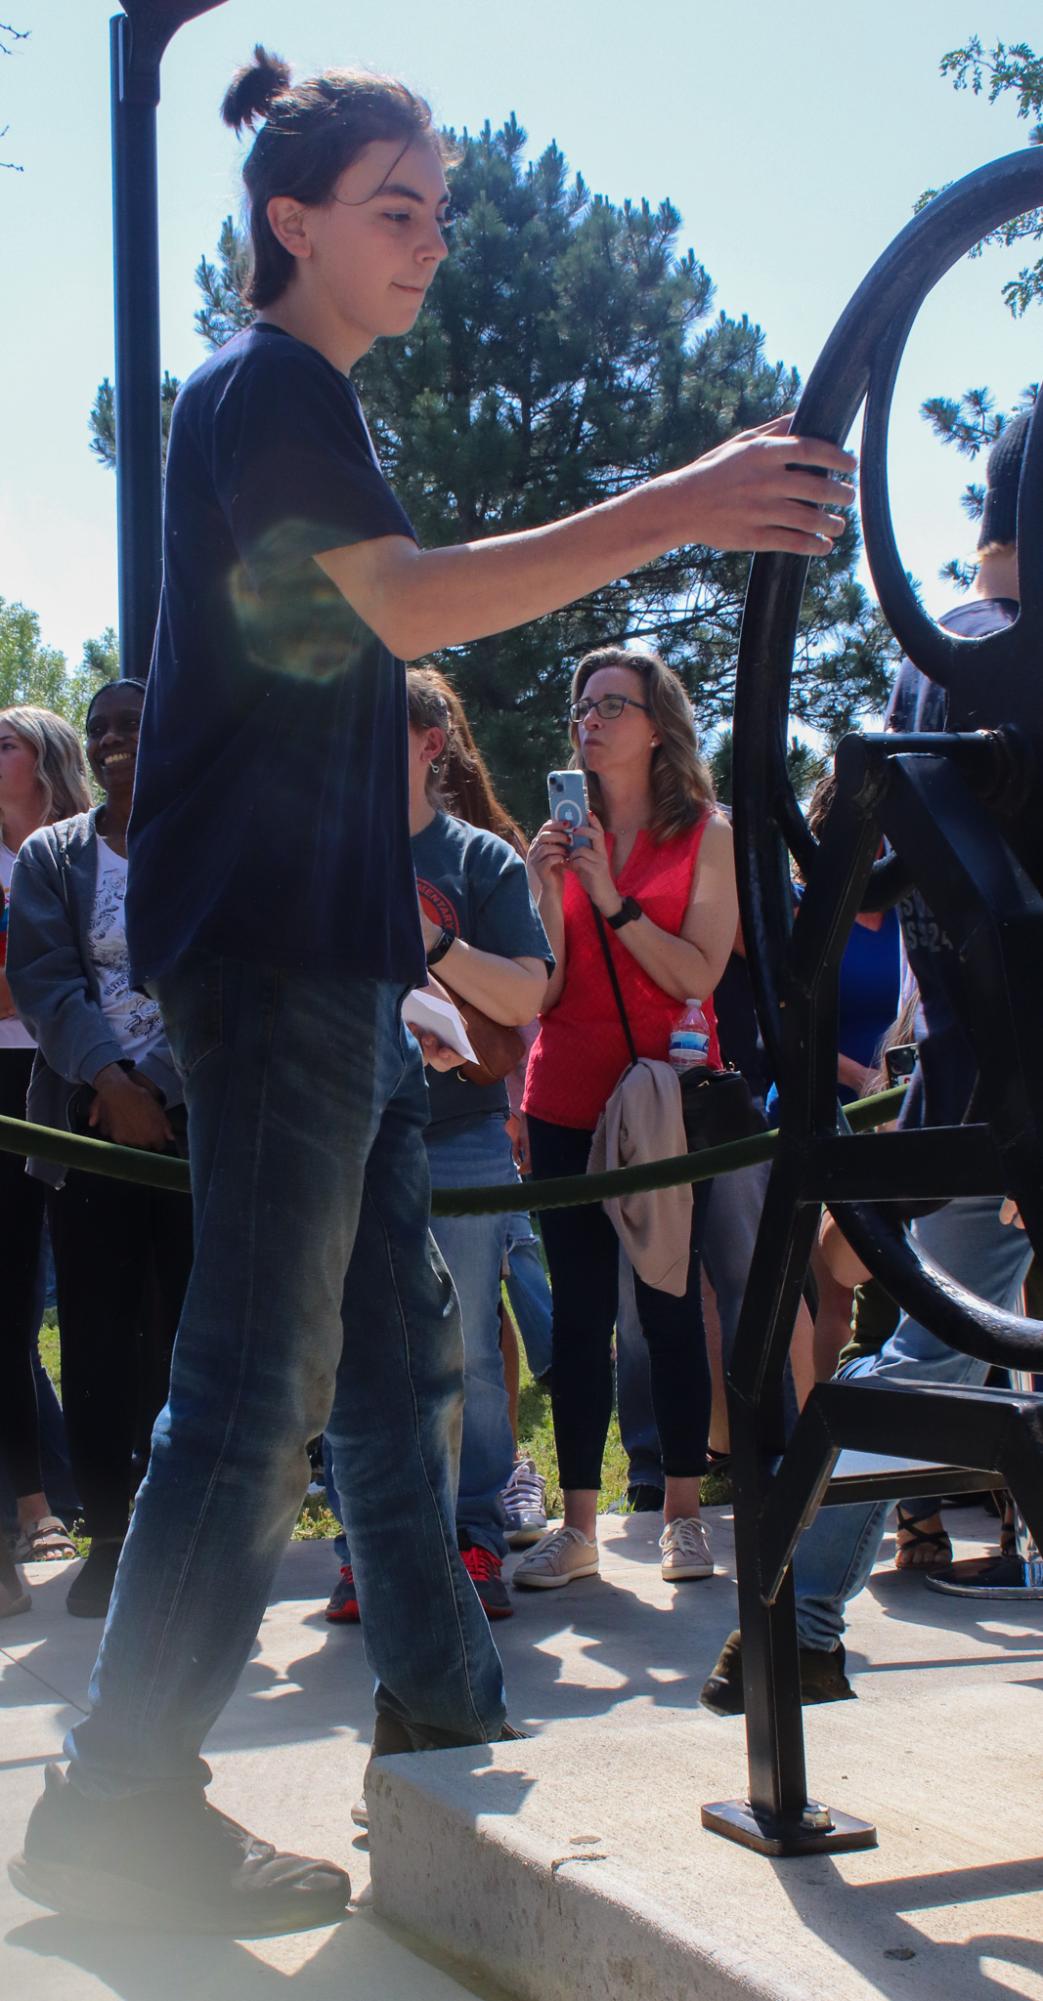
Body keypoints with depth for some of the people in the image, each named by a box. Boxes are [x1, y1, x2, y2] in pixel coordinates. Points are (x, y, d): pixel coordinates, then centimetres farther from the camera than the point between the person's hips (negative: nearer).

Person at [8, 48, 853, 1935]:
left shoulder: (302, 404, 23)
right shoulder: (262, 384, -9)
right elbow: (410, 602, -25)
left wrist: (404, 967, 29)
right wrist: (673, 508, -31)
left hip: (335, 953, 11)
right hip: (264, 947, -11)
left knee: (400, 1346, 16)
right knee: (263, 1384, -11)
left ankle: (441, 1698, 29)